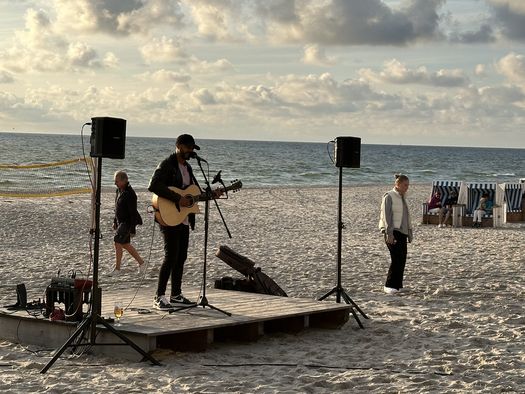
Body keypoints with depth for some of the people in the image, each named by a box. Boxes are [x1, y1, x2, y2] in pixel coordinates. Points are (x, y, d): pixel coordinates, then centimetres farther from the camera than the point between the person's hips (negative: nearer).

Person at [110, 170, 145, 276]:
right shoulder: (119, 190, 6)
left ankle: (117, 268, -4)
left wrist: (132, 229, -21)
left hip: (128, 222, -9)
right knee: (125, 244, 14)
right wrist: (115, 221, 20)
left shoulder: (130, 194, -22)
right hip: (121, 221, 9)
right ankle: (141, 263, 27)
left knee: (117, 242, -13)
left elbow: (133, 212, -21)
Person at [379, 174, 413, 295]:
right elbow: (386, 216, -13)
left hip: (402, 232, 8)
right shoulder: (389, 197, -6)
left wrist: (409, 233, 21)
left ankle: (397, 285, 9)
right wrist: (389, 233, -20)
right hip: (392, 232, -8)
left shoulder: (402, 198, 19)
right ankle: (389, 286, -13)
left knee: (402, 259, 3)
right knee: (397, 258, -16)